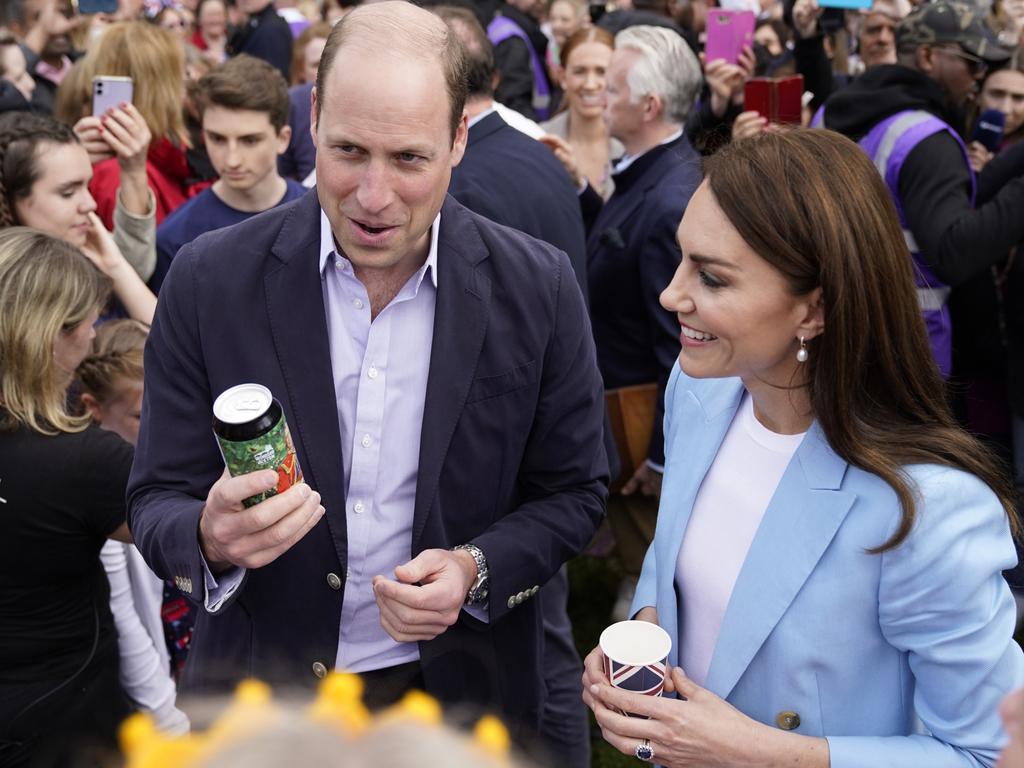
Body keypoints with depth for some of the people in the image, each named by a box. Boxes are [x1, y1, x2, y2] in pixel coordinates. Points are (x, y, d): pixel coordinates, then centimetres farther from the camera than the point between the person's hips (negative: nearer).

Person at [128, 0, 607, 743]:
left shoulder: (537, 287, -12)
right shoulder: (210, 279, -13)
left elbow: (573, 491, -3)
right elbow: (159, 503, -8)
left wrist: (476, 569, -20)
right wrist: (213, 541, -30)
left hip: (461, 689, 0)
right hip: (261, 686, 0)